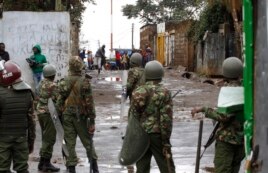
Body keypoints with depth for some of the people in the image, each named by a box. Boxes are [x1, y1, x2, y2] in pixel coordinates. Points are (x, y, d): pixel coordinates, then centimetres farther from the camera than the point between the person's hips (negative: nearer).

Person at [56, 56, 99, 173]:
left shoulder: (64, 82, -2)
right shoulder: (84, 82, -11)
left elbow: (59, 101, 1)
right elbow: (89, 102, -12)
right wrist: (92, 121, -8)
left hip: (67, 115, 2)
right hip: (80, 116, -2)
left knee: (70, 143, 7)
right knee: (88, 142, 11)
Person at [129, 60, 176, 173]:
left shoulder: (137, 92, 3)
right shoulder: (164, 92, -9)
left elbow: (132, 116, 4)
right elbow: (166, 119, -14)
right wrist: (166, 142, -9)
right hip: (157, 135, -4)